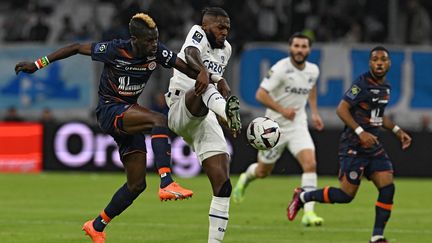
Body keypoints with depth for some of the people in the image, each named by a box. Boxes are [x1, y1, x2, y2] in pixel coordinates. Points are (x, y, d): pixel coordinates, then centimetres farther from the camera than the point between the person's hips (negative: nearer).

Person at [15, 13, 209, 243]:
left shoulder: (157, 52, -7)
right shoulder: (114, 50, -19)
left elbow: (187, 67, -4)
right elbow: (76, 48, -8)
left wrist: (202, 74, -28)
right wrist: (38, 64, -5)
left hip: (128, 115, 7)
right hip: (110, 111, -7)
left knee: (136, 184, 6)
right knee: (159, 120, -33)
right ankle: (166, 184, -43)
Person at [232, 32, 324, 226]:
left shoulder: (313, 70, 0)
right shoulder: (281, 69, -19)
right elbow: (260, 94, -22)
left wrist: (314, 112, 18)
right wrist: (282, 110, -31)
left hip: (298, 126, 3)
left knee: (310, 164, -20)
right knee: (263, 171, 12)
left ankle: (309, 213, -20)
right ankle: (246, 177, 50)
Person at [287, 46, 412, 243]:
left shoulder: (385, 87, 12)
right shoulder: (362, 83, -15)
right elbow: (341, 109, -20)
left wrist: (397, 131, 18)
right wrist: (360, 132, -27)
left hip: (373, 146, 8)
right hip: (353, 146, -8)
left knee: (387, 188, -6)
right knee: (346, 195, -5)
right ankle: (302, 197, 15)